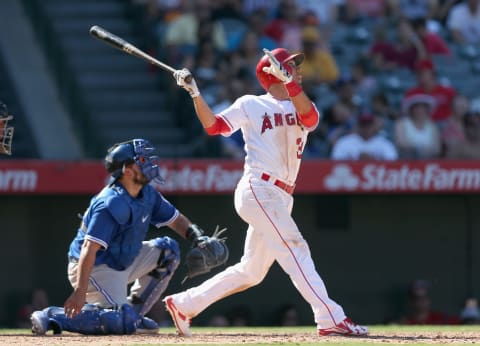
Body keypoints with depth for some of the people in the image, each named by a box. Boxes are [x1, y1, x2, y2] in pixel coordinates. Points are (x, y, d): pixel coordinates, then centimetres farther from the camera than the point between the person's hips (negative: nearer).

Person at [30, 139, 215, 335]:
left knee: (167, 250, 8)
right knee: (122, 322, -24)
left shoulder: (147, 194, 3)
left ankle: (134, 313, 10)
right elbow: (89, 248, -31)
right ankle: (52, 317, -18)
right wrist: (80, 291, -38)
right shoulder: (112, 203, -26)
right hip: (95, 268, -10)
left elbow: (175, 219, 15)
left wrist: (197, 238, -7)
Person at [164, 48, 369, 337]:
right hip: (258, 190, -7)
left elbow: (309, 117, -9)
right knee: (295, 250, -16)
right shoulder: (250, 105, 5)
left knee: (251, 271, 11)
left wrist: (288, 81, -21)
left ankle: (183, 304, 21)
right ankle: (331, 319, -23)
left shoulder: (300, 108, 15)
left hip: (281, 199, 7)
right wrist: (195, 93, -11)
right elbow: (213, 125, 0)